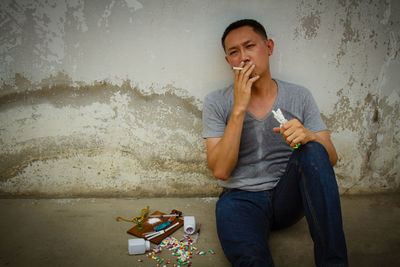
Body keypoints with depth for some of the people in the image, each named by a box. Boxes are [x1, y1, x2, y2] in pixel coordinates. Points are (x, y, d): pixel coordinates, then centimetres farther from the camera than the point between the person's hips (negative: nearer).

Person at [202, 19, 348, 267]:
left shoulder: (299, 96, 3)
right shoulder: (217, 102, -2)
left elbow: (331, 159, 1)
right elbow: (220, 170, -13)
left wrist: (308, 136, -23)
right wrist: (239, 108, -19)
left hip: (288, 196, 4)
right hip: (241, 199, -3)